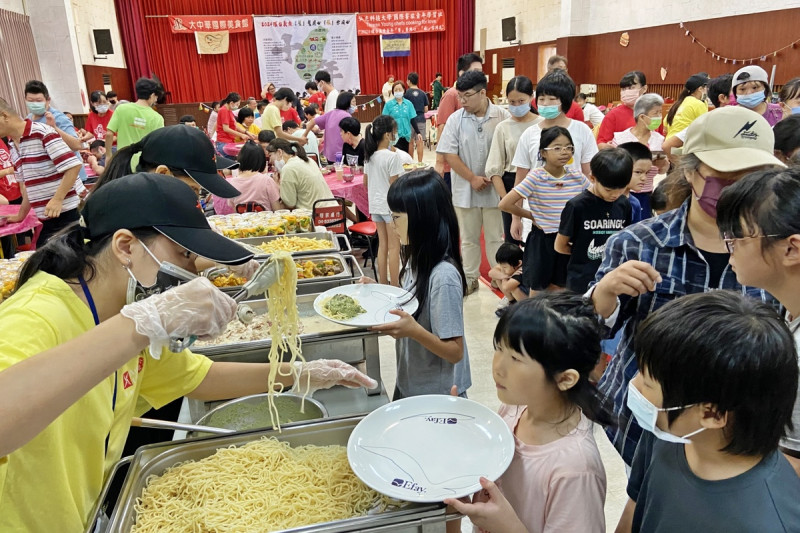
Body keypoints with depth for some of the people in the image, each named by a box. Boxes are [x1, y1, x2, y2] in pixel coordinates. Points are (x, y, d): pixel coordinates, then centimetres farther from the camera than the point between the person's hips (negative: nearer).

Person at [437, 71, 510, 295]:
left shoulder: (502, 117, -7)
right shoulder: (456, 119, -3)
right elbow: (449, 154, -4)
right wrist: (472, 178, -10)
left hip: (495, 188, -1)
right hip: (466, 189, 2)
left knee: (496, 237, 10)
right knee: (468, 238, 13)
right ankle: (470, 278, 26)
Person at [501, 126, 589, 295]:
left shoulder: (577, 177, -2)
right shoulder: (535, 177, -14)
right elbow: (505, 204, -18)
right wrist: (530, 215, -7)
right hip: (542, 240, -4)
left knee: (559, 290, 16)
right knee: (537, 291, 10)